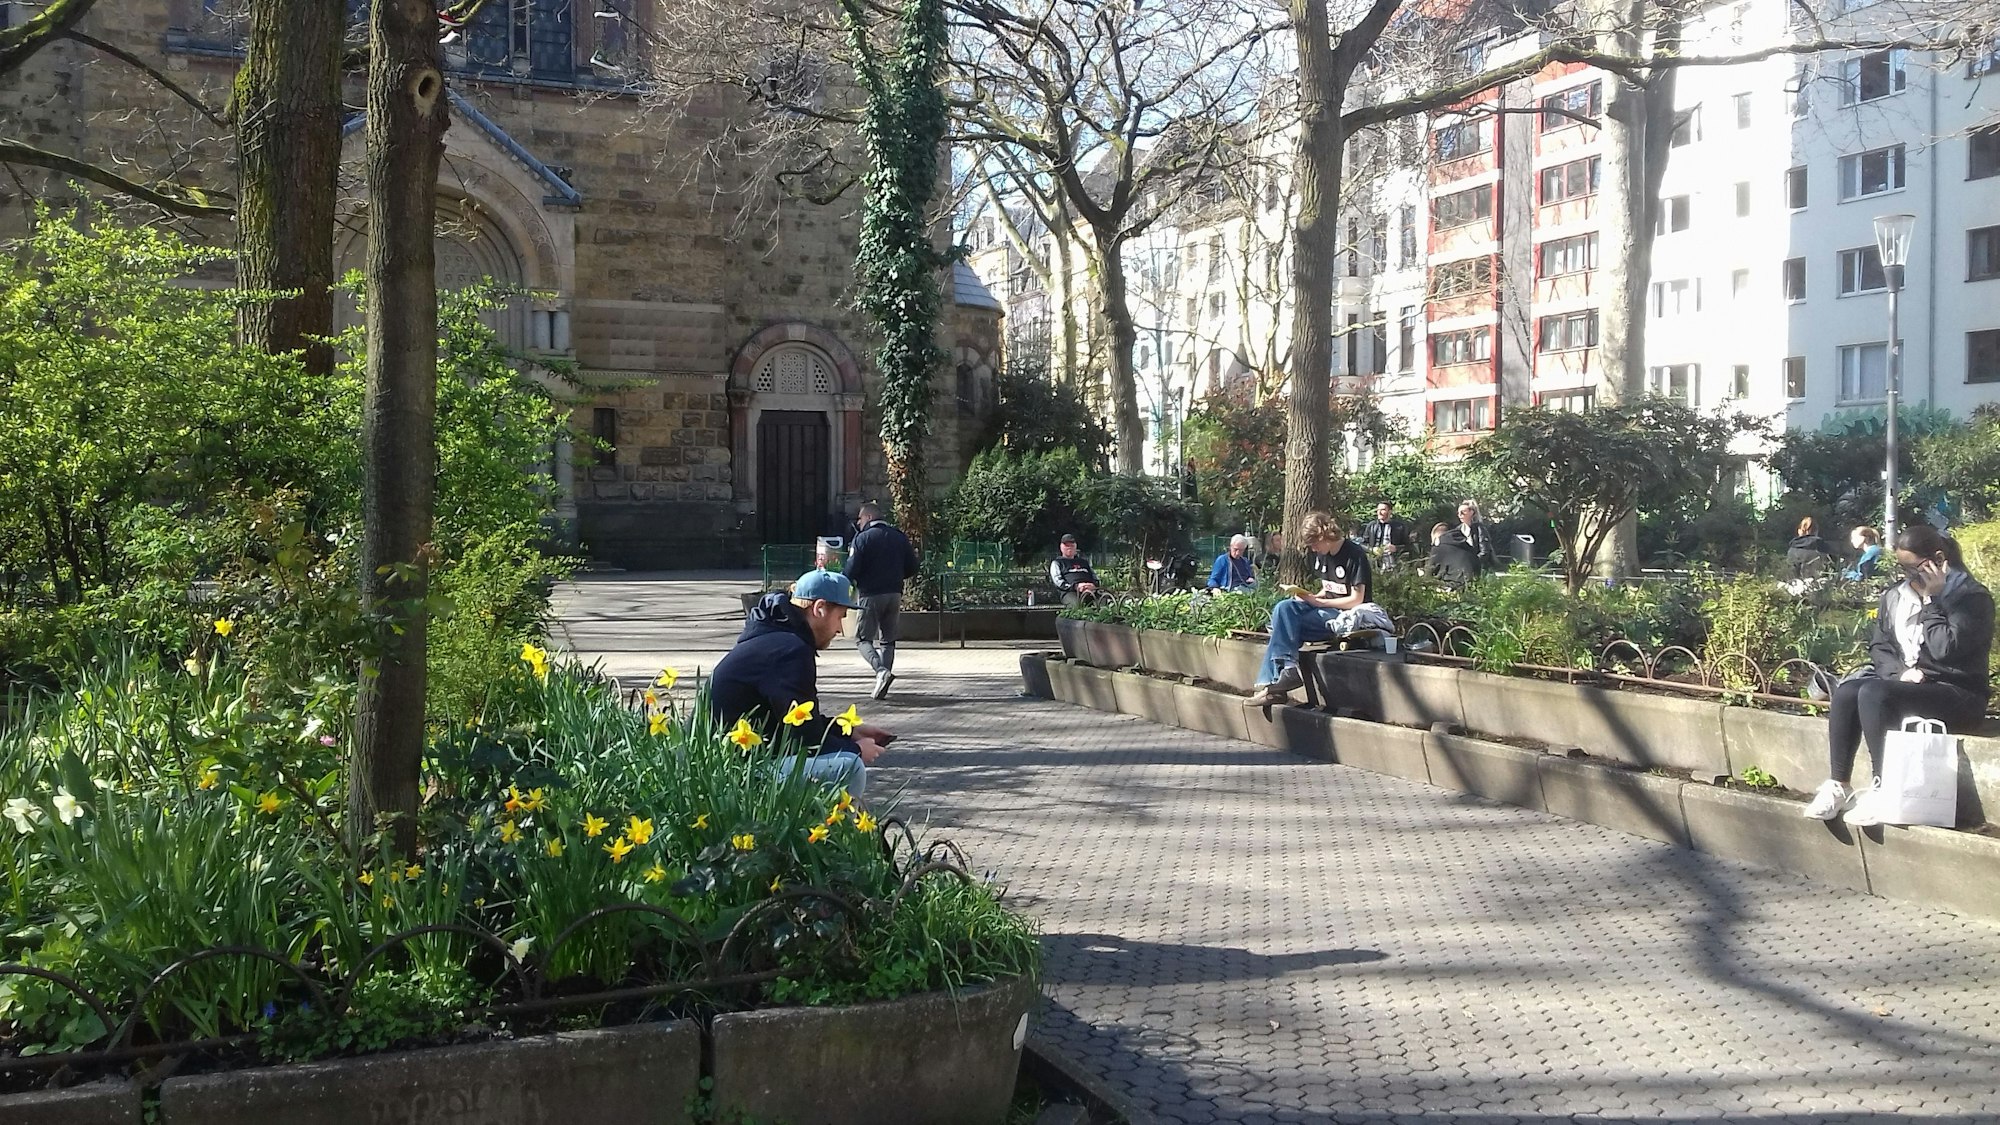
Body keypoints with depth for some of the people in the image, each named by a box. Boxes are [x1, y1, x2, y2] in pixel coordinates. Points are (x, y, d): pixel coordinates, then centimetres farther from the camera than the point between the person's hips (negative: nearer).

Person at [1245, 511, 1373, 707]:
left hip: (1347, 616, -8)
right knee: (1283, 608, -19)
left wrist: (1317, 602, -17)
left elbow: (1356, 600, -16)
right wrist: (1311, 597, -1)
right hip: (1327, 609, 8)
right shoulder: (1319, 555, 12)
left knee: (1285, 624, -23)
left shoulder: (1354, 555, -13)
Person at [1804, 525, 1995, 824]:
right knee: (1846, 692, -25)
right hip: (1904, 684, 6)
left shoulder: (1972, 597, -7)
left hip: (1957, 694, -6)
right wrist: (1899, 672, -7)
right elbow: (1879, 645, 12)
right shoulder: (1895, 596, 12)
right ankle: (1837, 785, -24)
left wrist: (1929, 600, -15)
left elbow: (1945, 649, -20)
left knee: (1873, 694, -33)